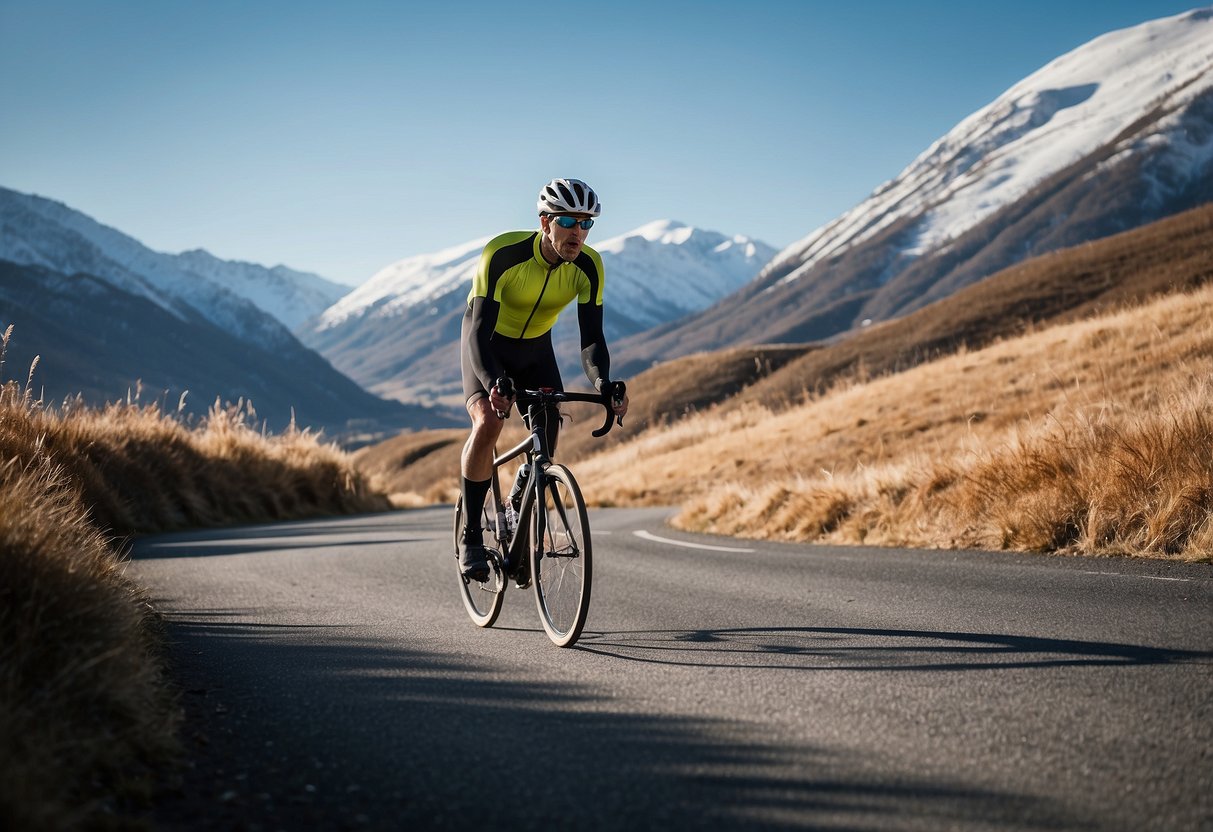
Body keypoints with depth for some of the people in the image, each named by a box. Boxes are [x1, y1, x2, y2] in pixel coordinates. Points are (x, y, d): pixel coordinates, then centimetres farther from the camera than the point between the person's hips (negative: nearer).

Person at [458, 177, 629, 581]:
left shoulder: (588, 266, -23)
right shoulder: (503, 253, -34)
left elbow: (591, 336, -24)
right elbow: (478, 331, -38)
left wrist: (603, 384, -45)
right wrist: (494, 384, -56)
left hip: (535, 347, 4)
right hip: (488, 343, -4)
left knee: (549, 430, -12)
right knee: (488, 422, -26)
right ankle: (471, 534, -12)